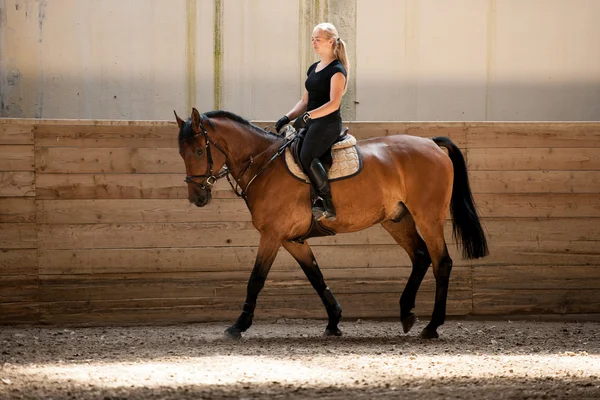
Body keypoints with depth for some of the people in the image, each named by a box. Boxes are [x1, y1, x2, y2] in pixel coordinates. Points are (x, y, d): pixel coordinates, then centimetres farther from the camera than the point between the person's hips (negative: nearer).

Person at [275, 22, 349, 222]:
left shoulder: (336, 70, -8)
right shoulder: (313, 69, 19)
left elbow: (334, 104, -18)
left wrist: (307, 116, -27)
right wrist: (288, 117, 6)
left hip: (328, 123, -10)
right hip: (310, 123, 10)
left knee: (307, 157, -30)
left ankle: (328, 207, -28)